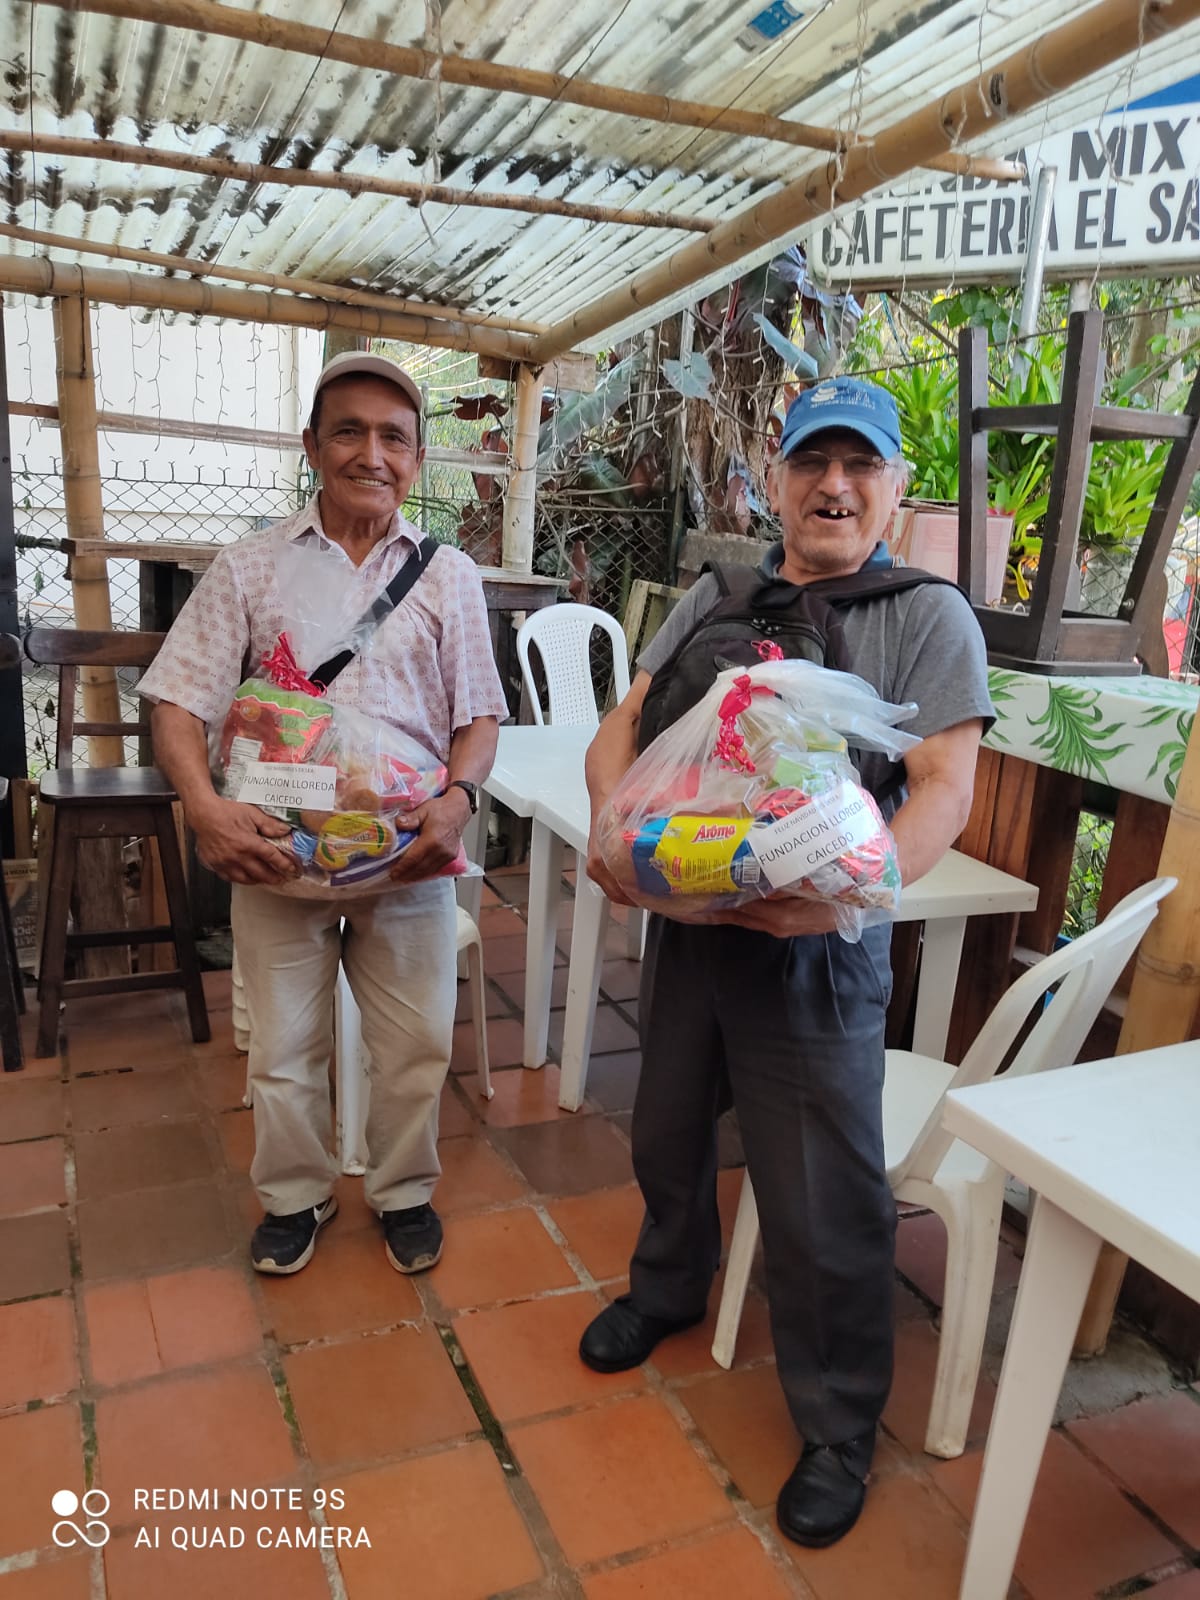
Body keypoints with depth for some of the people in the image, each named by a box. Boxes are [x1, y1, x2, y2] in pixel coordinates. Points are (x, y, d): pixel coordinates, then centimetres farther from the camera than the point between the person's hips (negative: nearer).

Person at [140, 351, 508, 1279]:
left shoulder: (449, 576, 5)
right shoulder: (250, 568, 3)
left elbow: (478, 715, 4)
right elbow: (179, 703, -1)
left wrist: (459, 799, -15)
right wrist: (204, 806, -19)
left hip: (409, 853, 1)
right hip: (276, 847, 0)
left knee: (416, 1044, 11)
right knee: (284, 1047, 12)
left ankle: (404, 1192, 35)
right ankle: (296, 1196, 37)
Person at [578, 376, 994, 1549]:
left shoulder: (930, 618, -5)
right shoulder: (713, 598, 8)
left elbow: (945, 789, -13)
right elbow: (623, 726, 5)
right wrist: (614, 825, -15)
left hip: (817, 952, -4)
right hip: (684, 921, 5)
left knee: (824, 1208, 6)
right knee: (667, 1138, 23)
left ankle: (838, 1430, 31)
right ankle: (667, 1289, 52)